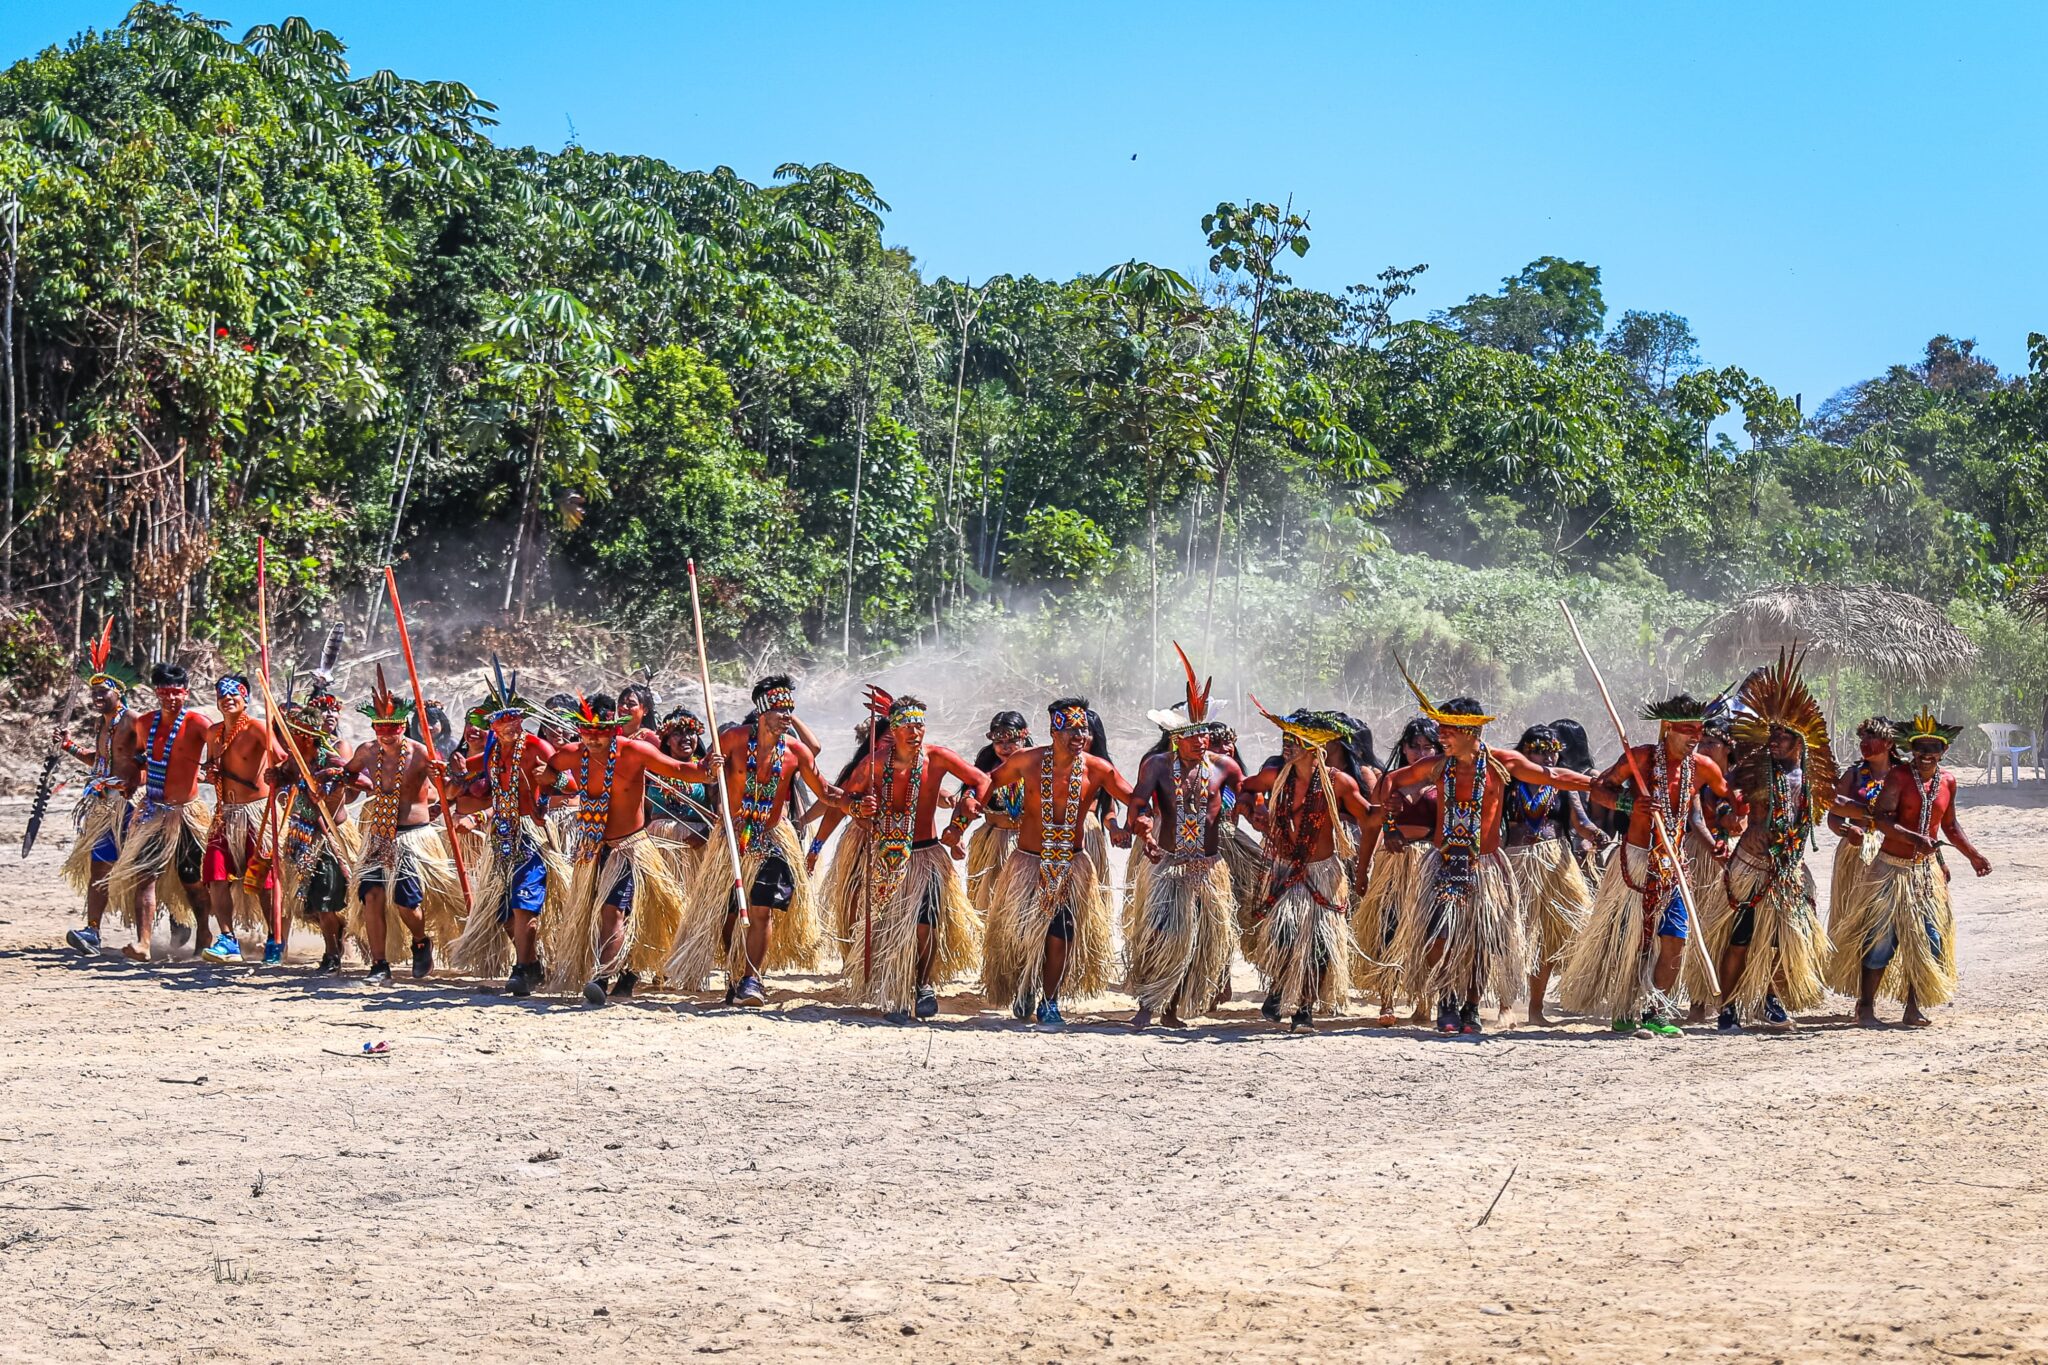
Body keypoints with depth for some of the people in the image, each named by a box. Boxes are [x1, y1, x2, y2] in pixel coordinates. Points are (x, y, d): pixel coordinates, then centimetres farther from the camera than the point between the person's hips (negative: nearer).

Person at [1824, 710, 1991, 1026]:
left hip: (1928, 870, 5)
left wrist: (1973, 855, 17)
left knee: (1927, 939, 2)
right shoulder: (1899, 777, -11)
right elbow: (1880, 818, -21)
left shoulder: (1947, 782, 6)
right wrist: (1915, 839, -33)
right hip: (1893, 867, -5)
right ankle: (1865, 1005, 6)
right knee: (1882, 937, -4)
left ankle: (1914, 1007, 11)